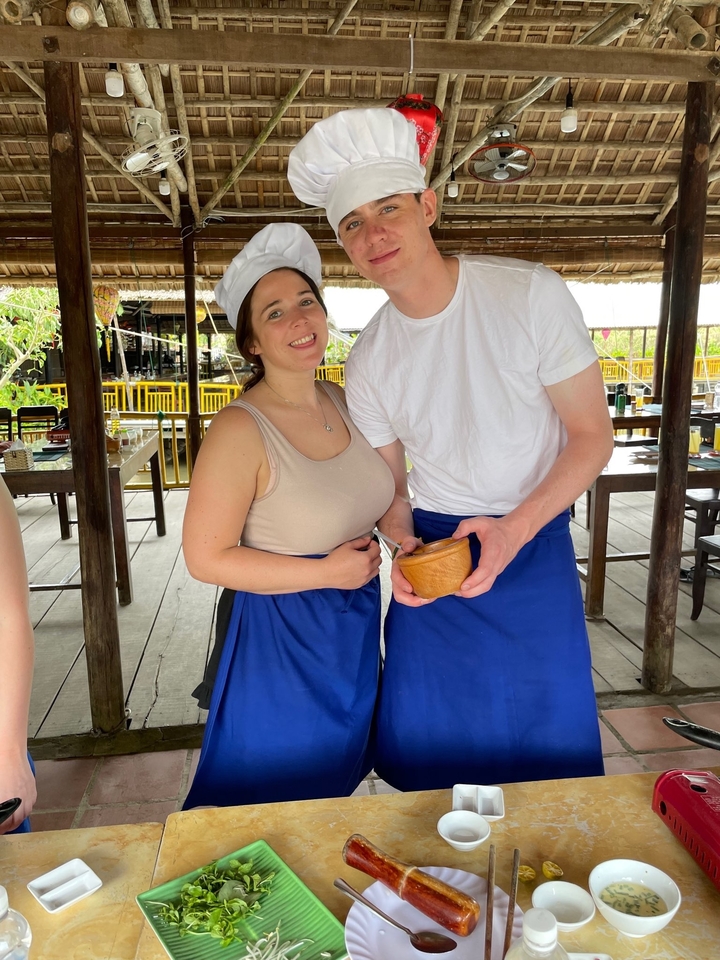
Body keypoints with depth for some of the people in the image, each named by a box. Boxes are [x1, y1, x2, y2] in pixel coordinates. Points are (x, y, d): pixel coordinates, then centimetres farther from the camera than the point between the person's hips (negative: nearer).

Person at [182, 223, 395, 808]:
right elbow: (206, 558, -21)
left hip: (357, 623, 7)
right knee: (285, 796, 15)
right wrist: (325, 572, -21)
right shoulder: (240, 430, -23)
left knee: (340, 781, 28)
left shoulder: (345, 403, -1)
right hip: (283, 636, -7)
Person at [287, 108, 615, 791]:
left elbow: (592, 436, -11)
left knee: (542, 742, 10)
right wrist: (404, 546, -14)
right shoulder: (368, 363, -5)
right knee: (427, 750, 13)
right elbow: (391, 486, 7)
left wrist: (514, 528, -22)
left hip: (535, 544, -2)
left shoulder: (531, 296, -15)